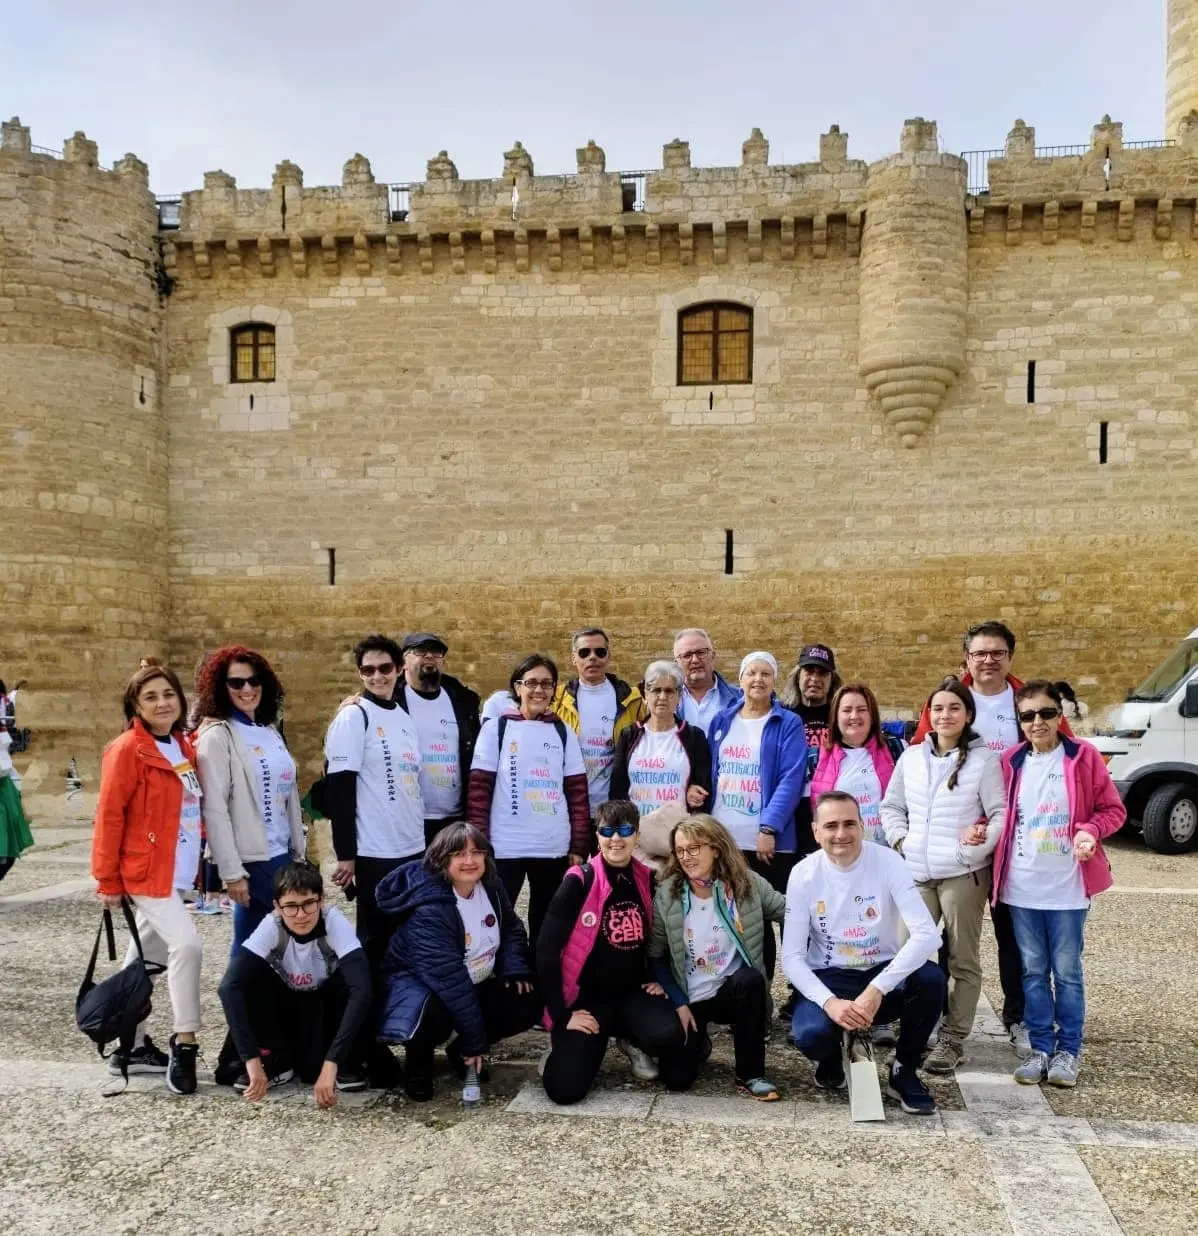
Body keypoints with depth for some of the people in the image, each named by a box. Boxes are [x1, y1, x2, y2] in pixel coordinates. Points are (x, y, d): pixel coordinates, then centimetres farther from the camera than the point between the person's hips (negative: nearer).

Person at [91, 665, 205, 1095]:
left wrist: (198, 865, 11)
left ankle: (131, 1047, 27)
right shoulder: (128, 750, -13)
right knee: (187, 944, -19)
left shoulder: (184, 748, 9)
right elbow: (109, 816, -13)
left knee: (146, 958, 16)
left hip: (175, 872, 8)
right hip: (145, 872, -8)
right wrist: (107, 879, -12)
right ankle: (184, 1045, -8)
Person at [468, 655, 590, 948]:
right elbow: (479, 790, -3)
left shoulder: (563, 732, 8)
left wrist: (579, 847, 2)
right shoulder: (496, 729, 0)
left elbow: (578, 792, 7)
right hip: (505, 848, -3)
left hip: (555, 849, 3)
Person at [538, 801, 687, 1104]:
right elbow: (547, 950, -14)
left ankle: (630, 1040, 9)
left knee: (669, 1037, -28)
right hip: (586, 996, -3)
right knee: (565, 1088, -21)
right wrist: (561, 1016, -14)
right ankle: (565, 1044, 15)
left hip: (633, 993, 4)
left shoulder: (648, 880, 0)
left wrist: (659, 978, 5)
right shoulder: (579, 882, -14)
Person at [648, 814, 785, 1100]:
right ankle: (699, 1044, 26)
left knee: (750, 978, -35)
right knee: (675, 1078, -13)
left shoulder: (747, 884, -11)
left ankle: (750, 1075, -15)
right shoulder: (666, 895, -12)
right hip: (690, 999, 0)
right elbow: (655, 957, -5)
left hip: (734, 991, 0)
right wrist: (679, 1003, -10)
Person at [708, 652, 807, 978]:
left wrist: (769, 828, -18)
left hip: (766, 842, -3)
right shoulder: (722, 722, 11)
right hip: (722, 840, 4)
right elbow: (708, 774, 14)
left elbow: (791, 781, -10)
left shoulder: (789, 725, -1)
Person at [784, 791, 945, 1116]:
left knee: (930, 978, -31)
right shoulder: (804, 874, -11)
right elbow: (791, 956, -10)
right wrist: (829, 1001, -28)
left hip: (883, 974, 1)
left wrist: (876, 990, -32)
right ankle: (832, 1059, 9)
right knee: (810, 1035, -32)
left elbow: (927, 934, -24)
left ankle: (903, 1072, -5)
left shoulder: (887, 861, -14)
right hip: (829, 979, -1)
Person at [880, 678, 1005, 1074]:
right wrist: (899, 838, 2)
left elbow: (1001, 814, -4)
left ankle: (953, 1039, 15)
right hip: (915, 873, 4)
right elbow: (891, 805, 17)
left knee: (963, 959, 5)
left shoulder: (984, 759, -3)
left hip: (963, 873, -4)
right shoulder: (911, 757, 10)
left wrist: (985, 838, -20)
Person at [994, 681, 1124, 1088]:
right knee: (1033, 971, 10)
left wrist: (1090, 830, -18)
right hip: (1021, 887, 3)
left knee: (1067, 971, 6)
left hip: (1067, 886, -2)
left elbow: (1113, 809, -1)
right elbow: (999, 814, 13)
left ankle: (1068, 1050, 20)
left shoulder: (1083, 757, -4)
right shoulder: (1011, 762, 4)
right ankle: (1040, 1047, 21)